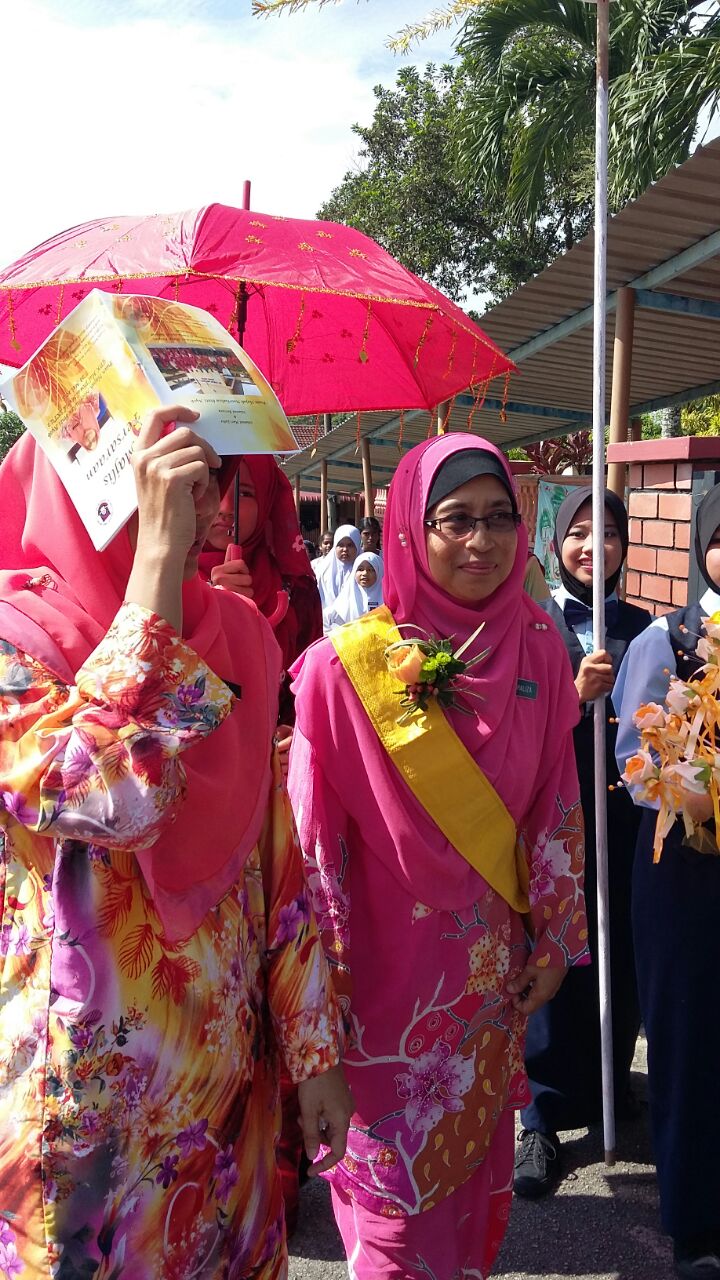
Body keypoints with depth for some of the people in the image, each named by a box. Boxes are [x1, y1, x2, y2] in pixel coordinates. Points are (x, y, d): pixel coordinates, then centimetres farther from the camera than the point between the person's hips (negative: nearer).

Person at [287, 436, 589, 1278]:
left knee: (479, 1166, 23)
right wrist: (323, 993, -9)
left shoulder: (538, 650, -5)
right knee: (397, 1189, 13)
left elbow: (555, 805, 3)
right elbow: (315, 842, -13)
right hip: (389, 974, -4)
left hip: (493, 975, 4)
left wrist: (554, 940, 6)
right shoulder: (347, 666, -18)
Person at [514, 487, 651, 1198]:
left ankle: (609, 1084, 33)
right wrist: (578, 693, -24)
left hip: (623, 820, 3)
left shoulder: (642, 627, 8)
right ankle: (543, 1118, 17)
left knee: (620, 960, 9)